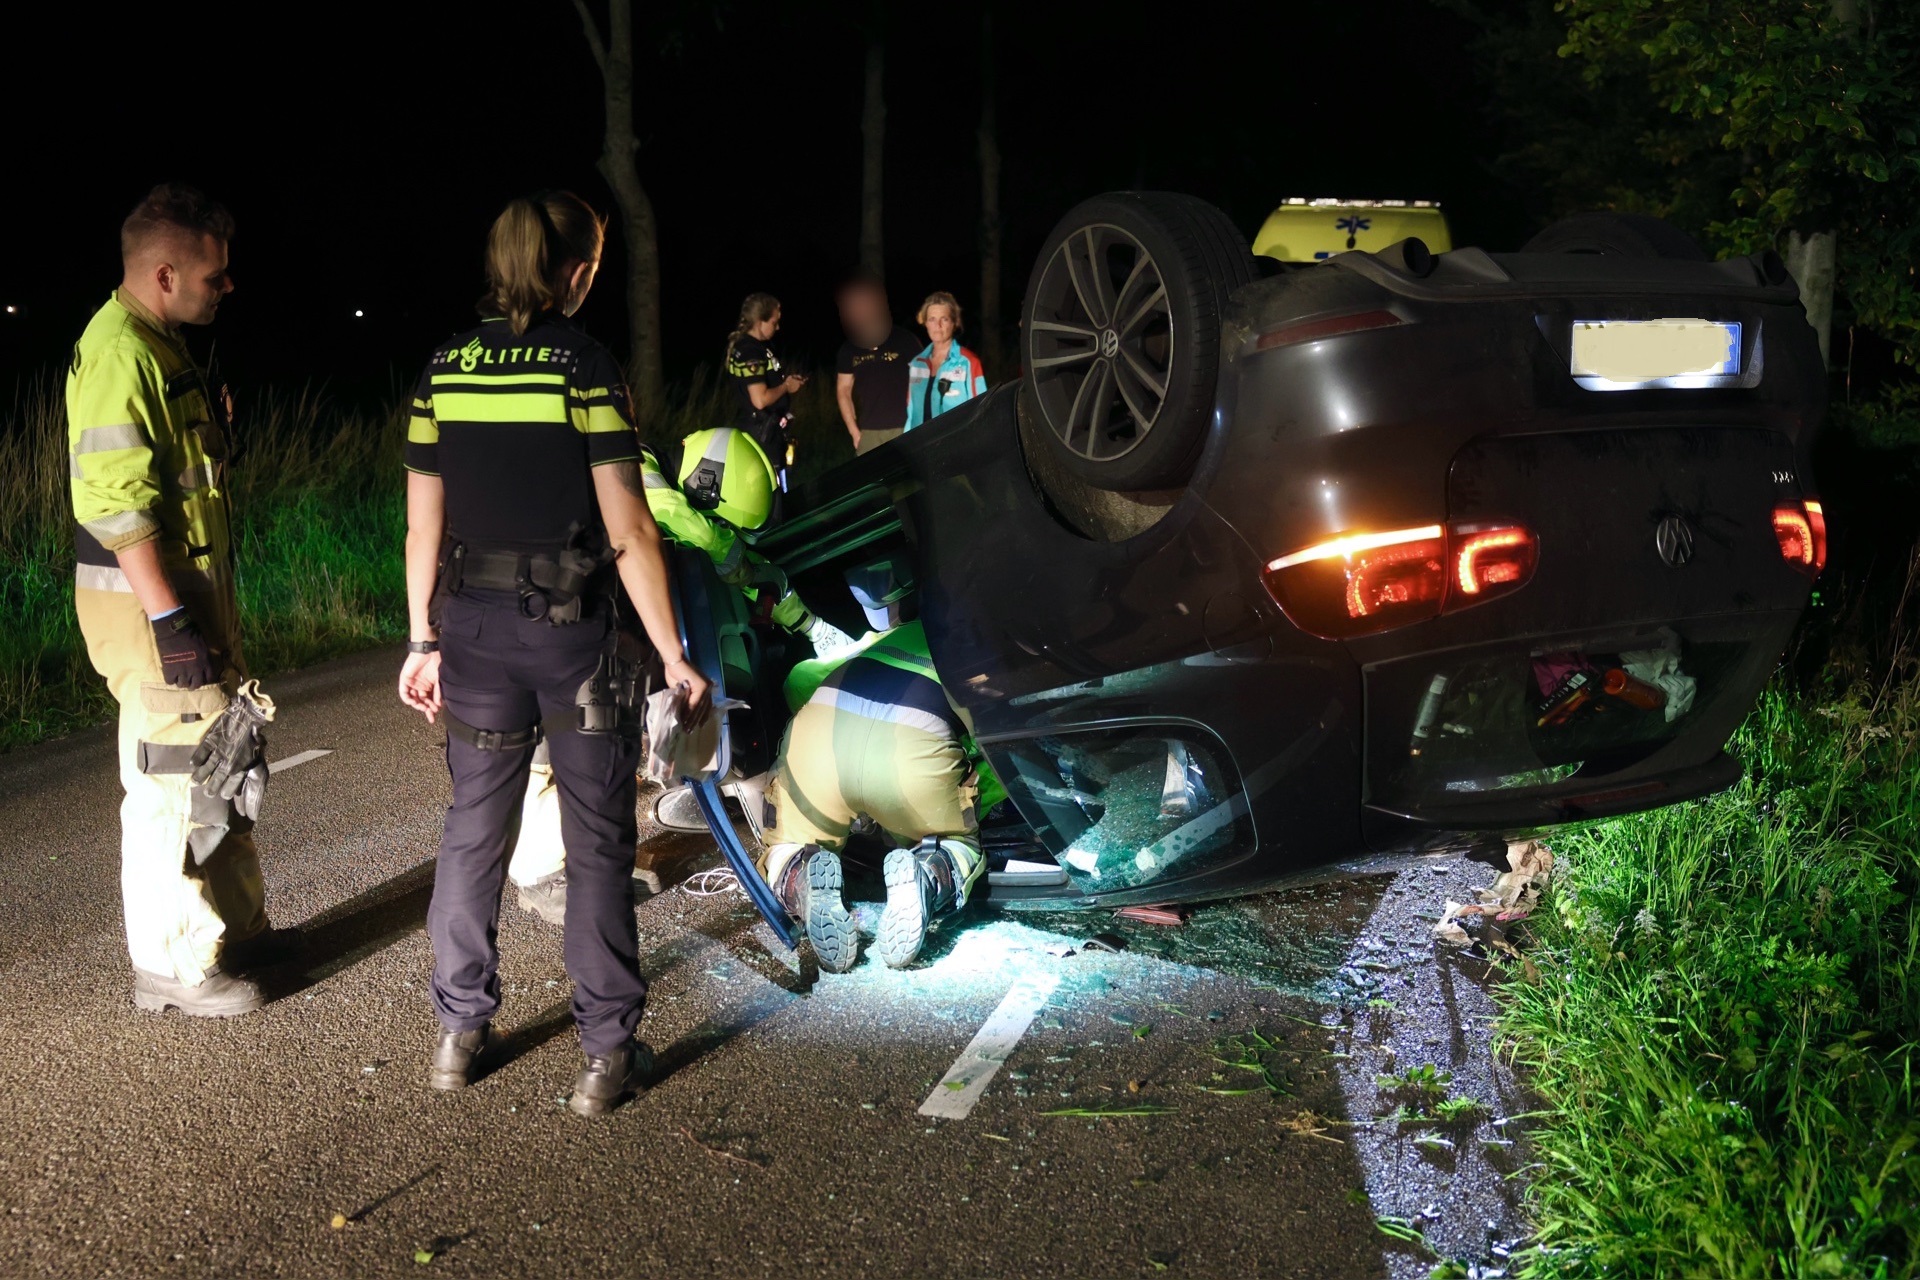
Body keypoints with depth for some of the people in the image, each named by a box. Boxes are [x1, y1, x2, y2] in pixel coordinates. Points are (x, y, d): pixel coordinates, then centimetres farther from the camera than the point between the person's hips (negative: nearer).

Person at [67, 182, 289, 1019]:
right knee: (171, 780, -3)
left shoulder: (161, 345, 14)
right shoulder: (118, 352, -18)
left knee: (226, 762, 18)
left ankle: (236, 929, 30)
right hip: (150, 603, -11)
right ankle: (172, 969, 9)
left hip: (192, 589, 11)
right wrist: (168, 620, -25)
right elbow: (115, 503, -24)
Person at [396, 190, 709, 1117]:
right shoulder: (585, 365, -11)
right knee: (598, 842, 6)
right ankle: (606, 1051, 10)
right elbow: (628, 534, -14)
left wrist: (423, 641, 14)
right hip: (572, 627, -4)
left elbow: (423, 528, 5)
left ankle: (459, 1031, 25)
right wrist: (673, 656, -9)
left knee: (472, 830, 16)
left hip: (472, 627, 4)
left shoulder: (444, 370, 3)